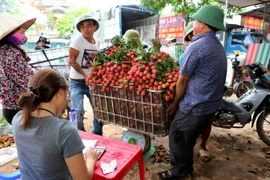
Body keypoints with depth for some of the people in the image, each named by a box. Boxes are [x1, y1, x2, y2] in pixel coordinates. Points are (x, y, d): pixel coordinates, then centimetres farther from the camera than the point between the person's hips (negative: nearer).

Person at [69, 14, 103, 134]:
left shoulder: (98, 43, 5)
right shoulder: (77, 40, -12)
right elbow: (71, 61, -17)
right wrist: (86, 75, -24)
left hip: (92, 82, 5)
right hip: (77, 83, -5)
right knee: (78, 111, -12)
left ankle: (97, 134, 29)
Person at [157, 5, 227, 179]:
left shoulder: (196, 46, -17)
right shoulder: (219, 47, 10)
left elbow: (183, 80, -13)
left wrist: (175, 103, 0)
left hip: (194, 106, -8)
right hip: (212, 105, 9)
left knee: (177, 138, 9)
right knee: (189, 138, 23)